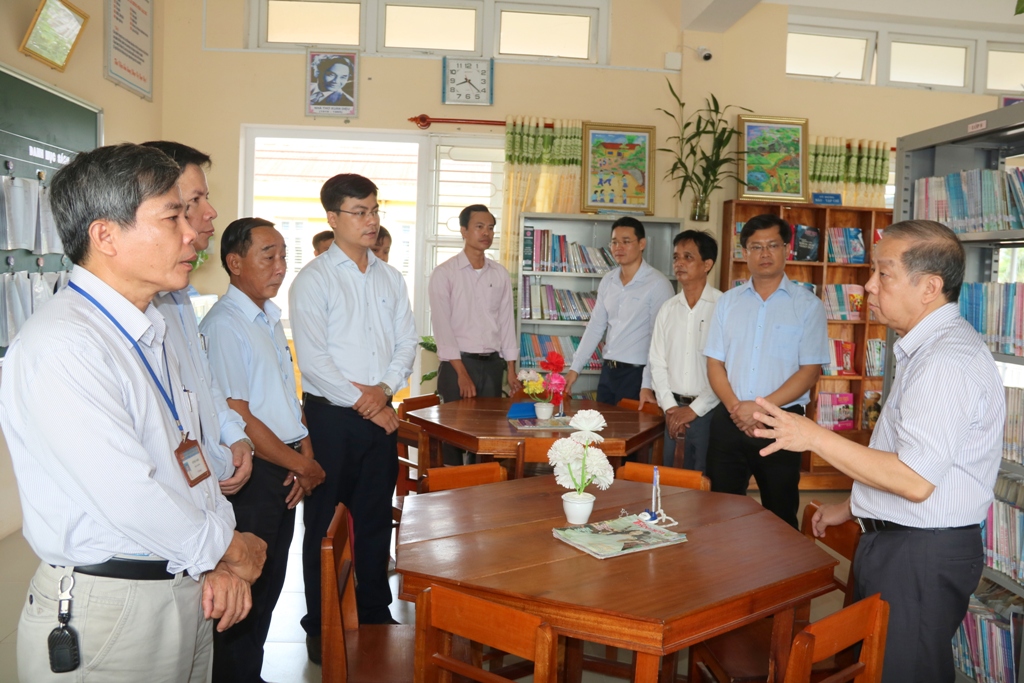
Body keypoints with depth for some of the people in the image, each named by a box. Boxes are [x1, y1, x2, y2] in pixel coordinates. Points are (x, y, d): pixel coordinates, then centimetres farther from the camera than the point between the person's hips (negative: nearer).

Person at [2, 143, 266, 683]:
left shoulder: (152, 331, 8)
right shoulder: (60, 349, -22)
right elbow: (130, 498, -26)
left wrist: (223, 564, -2)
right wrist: (226, 549, -10)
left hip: (187, 589, 8)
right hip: (110, 610, -8)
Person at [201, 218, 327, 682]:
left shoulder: (270, 319, 12)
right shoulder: (224, 326, -17)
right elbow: (237, 420, -20)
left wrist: (304, 450, 1)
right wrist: (304, 466, -11)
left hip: (285, 469, 9)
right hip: (250, 474, -9)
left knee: (270, 583, 18)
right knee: (245, 590, 3)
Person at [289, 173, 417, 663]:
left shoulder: (390, 278, 10)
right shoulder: (313, 280, -6)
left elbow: (407, 341, 8)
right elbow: (312, 359, -13)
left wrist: (385, 388, -9)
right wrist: (362, 403, -12)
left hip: (381, 414, 5)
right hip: (333, 416, -4)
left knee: (376, 518, 14)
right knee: (324, 522, 7)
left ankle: (375, 614, 29)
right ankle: (319, 626, 21)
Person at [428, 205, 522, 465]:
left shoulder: (501, 275, 10)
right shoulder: (444, 273, -3)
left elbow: (506, 322, 11)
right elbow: (442, 325, -8)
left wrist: (511, 371, 6)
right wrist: (462, 373, -13)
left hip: (492, 364, 4)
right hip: (457, 363, -4)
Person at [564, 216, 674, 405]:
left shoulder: (658, 284, -13)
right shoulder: (608, 281, 7)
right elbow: (595, 327, 11)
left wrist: (648, 385, -19)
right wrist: (575, 368, 7)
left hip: (636, 374, -6)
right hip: (608, 371, 6)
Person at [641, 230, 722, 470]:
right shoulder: (668, 309, 8)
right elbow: (657, 363, 9)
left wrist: (694, 409, -11)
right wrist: (669, 407, -2)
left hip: (708, 412, -4)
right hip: (673, 410, 5)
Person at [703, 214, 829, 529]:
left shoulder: (808, 305, 0)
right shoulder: (728, 302, 9)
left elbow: (810, 370, -6)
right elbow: (715, 363, 6)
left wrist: (761, 408, -14)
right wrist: (735, 407, -11)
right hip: (729, 420, 3)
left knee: (780, 515, 7)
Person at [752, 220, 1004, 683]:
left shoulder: (948, 361, -23)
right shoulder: (926, 348, 11)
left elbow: (915, 481, -29)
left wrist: (815, 437, -25)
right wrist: (853, 507, 21)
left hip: (923, 555, -10)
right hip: (896, 541, 10)